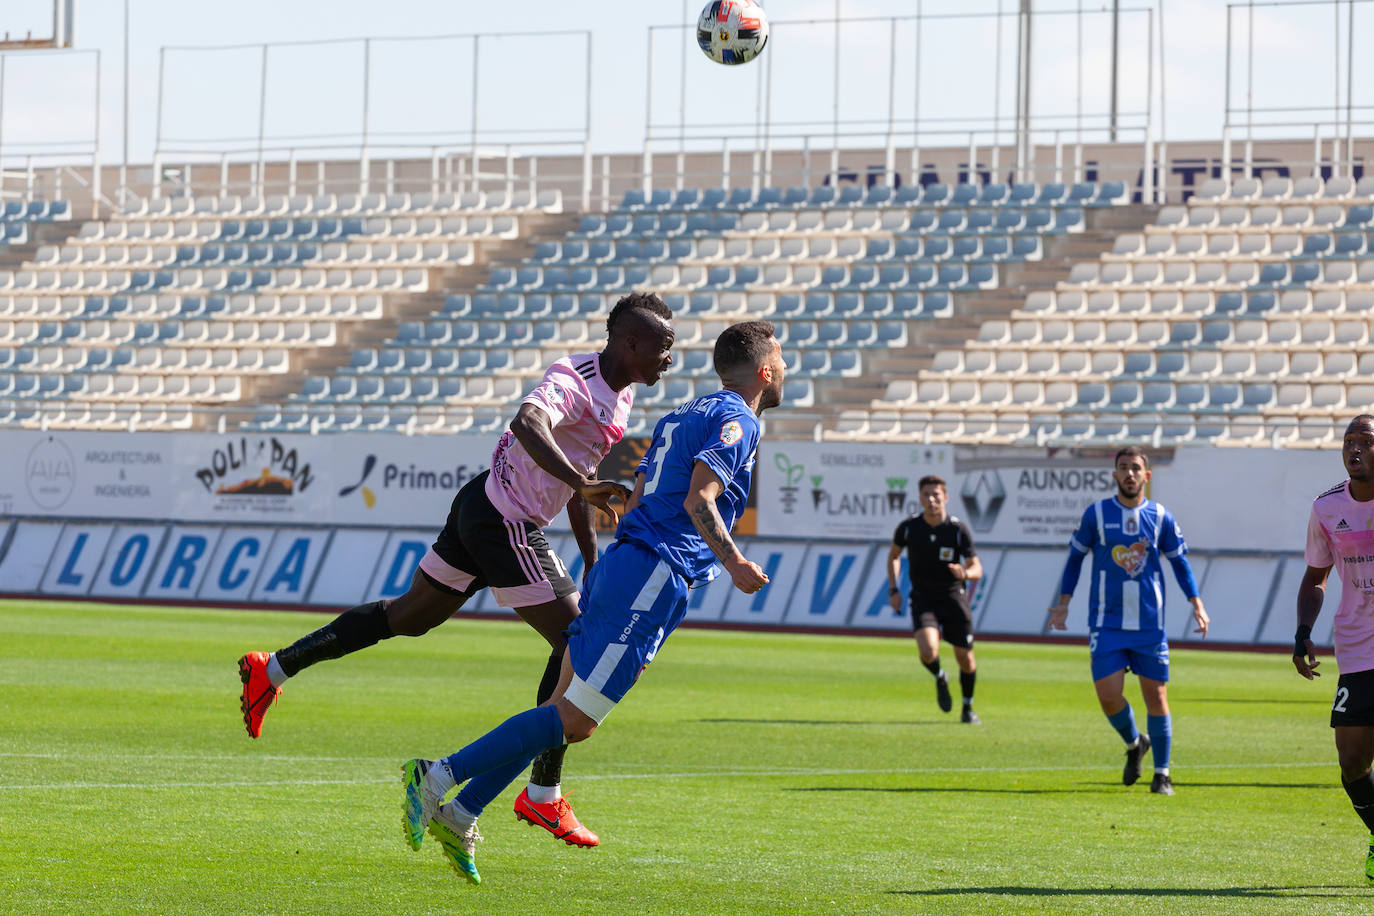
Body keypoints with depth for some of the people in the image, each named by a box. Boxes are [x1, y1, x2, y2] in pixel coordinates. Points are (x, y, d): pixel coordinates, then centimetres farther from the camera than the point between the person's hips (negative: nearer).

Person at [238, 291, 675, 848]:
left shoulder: (620, 393, 9)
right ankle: (543, 796, 5)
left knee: (411, 615, 20)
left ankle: (274, 669, 27)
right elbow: (528, 423, -44)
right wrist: (582, 482, -54)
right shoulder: (575, 381, -22)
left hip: (482, 505, 10)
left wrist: (592, 559, 23)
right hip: (506, 525, -10)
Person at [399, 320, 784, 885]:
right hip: (654, 576, -9)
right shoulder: (737, 421, -4)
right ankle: (438, 777, -14)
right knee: (574, 719, -10)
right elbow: (698, 500, -18)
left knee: (570, 714, 8)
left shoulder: (681, 417, 24)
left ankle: (459, 816, 4)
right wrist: (734, 564, -17)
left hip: (622, 561, 9)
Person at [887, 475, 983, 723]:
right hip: (922, 598, 0)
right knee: (928, 651, -23)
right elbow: (894, 555, 13)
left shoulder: (959, 530, -10)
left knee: (965, 657, 2)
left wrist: (966, 572, -31)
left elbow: (977, 568, -7)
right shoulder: (908, 528, -6)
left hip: (954, 597, 0)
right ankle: (940, 679, 14)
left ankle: (968, 708, 27)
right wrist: (893, 589, 4)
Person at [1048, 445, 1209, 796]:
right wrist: (1064, 603, 3)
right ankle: (1134, 743, 21)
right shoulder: (1097, 514, 0)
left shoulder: (1160, 517, 2)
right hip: (1107, 623, -1)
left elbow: (1179, 561, 13)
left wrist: (1197, 603, 3)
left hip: (1150, 624, 1)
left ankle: (1162, 774, 14)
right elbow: (1075, 557, 9)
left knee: (1156, 696, 1)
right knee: (1108, 695, -10)